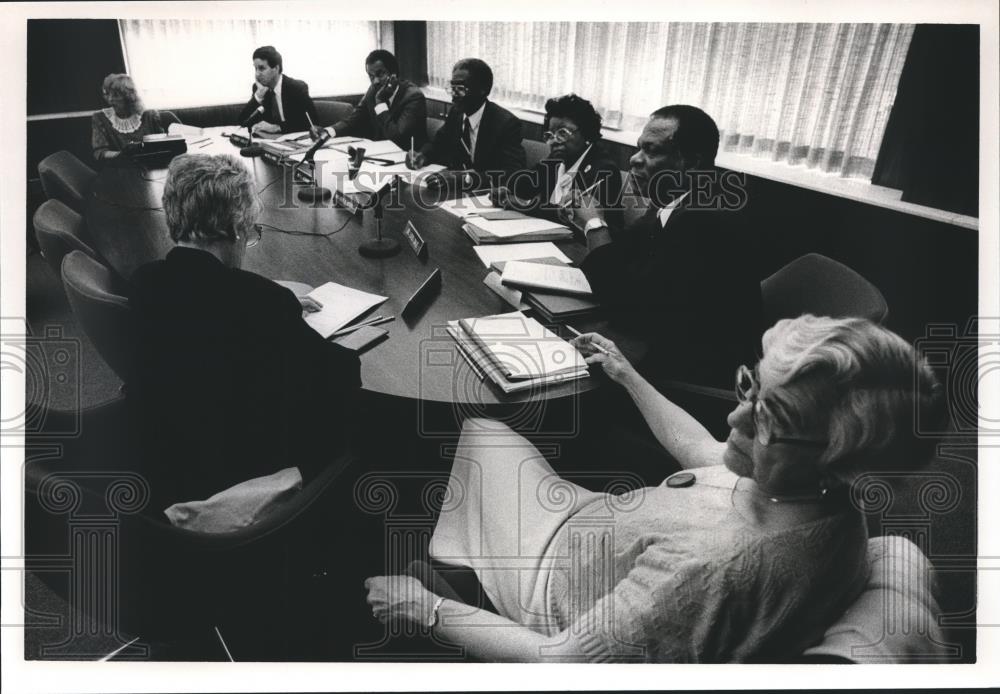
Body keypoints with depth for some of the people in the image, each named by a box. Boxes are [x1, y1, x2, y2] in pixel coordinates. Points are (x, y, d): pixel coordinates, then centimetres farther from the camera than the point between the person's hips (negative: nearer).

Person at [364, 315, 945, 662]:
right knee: (478, 427, 23)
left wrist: (427, 610, -21)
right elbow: (703, 454, 4)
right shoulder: (829, 499, -19)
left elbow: (553, 662, -34)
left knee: (476, 431, 13)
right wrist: (629, 377, 13)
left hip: (558, 581, -7)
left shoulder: (712, 566, -46)